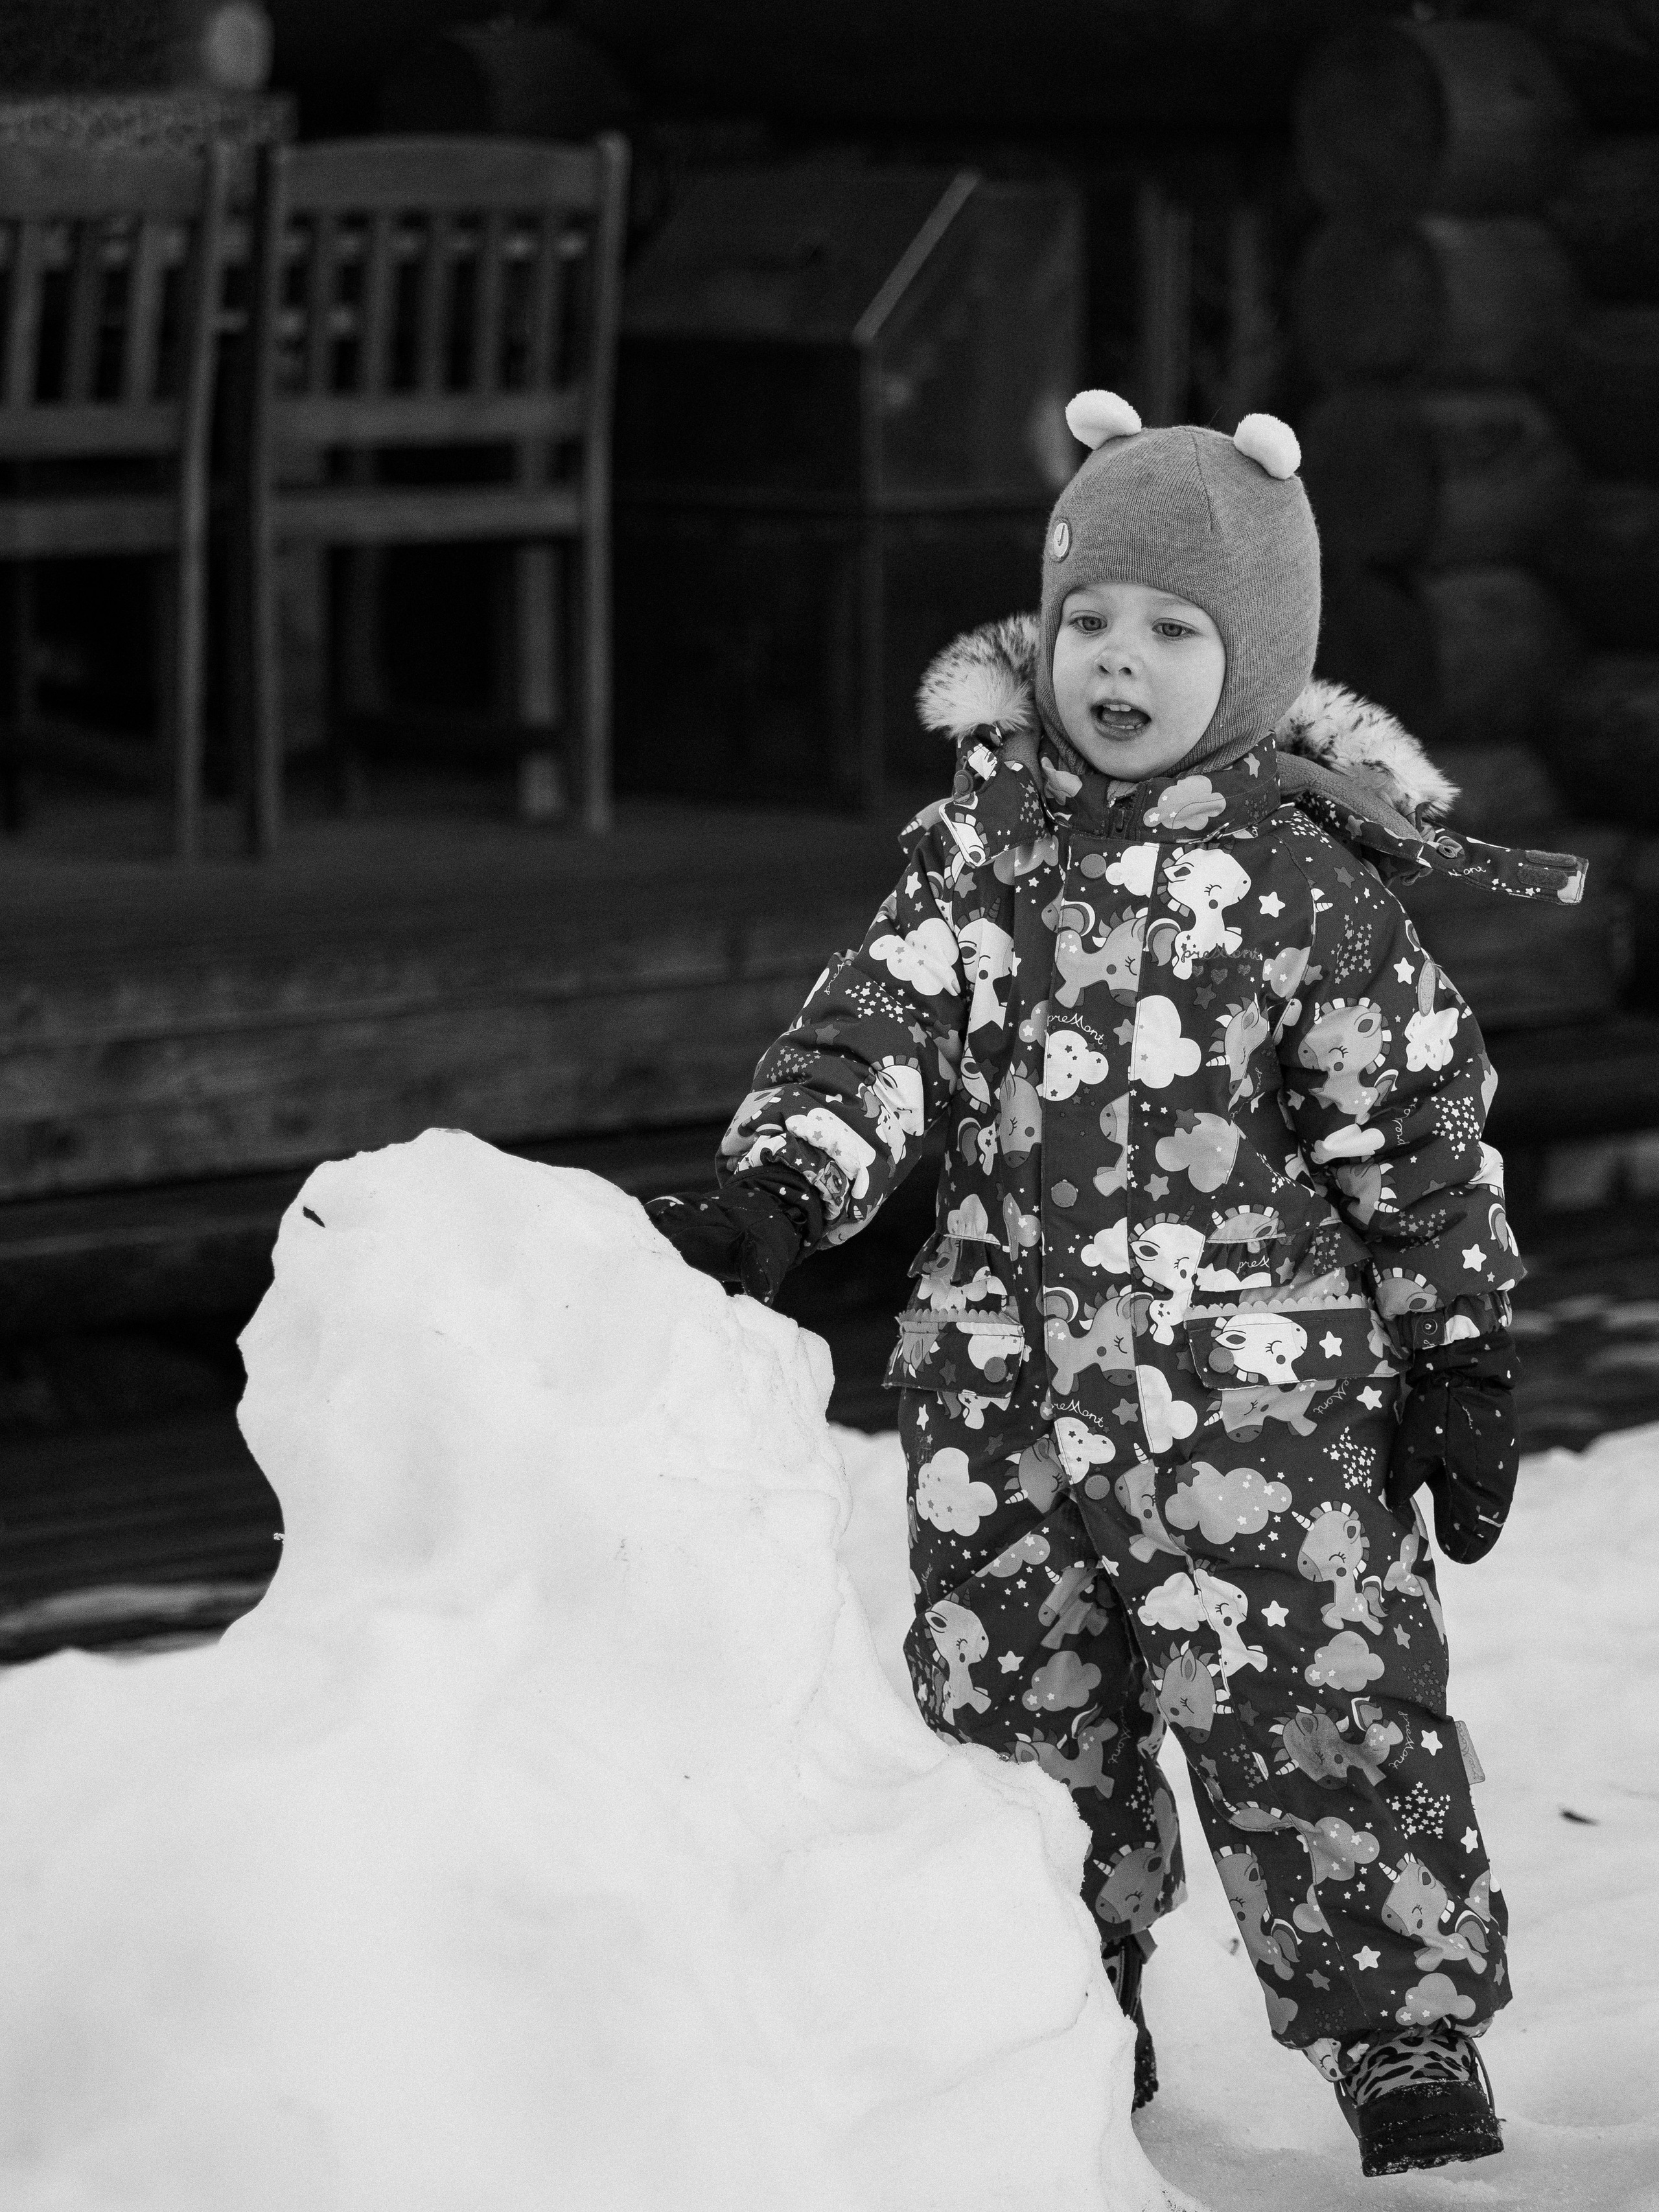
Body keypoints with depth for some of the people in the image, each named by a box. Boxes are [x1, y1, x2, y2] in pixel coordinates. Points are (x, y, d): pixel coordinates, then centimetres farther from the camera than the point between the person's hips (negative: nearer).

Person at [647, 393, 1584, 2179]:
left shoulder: (1308, 874, -6)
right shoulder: (982, 839, 5)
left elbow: (1420, 1133, -2)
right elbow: (876, 1029, -2)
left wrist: (1460, 1358, -3)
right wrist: (769, 1191, -19)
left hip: (1260, 1396, -4)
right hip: (1002, 1395, 5)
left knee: (1328, 1734, -4)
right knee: (1017, 1731, 14)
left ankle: (1416, 2067, 8)